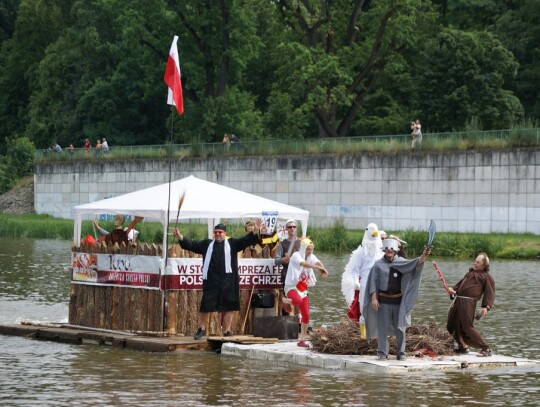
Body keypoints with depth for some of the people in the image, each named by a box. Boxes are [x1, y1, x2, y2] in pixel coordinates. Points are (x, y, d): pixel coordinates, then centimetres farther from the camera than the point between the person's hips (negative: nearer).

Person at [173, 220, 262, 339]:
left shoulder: (232, 243, 10)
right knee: (205, 306, 3)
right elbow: (192, 245, 11)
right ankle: (201, 329, 19)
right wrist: (180, 237, 0)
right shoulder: (207, 244, 14)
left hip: (227, 281, -1)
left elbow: (245, 241, 1)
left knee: (227, 307, 2)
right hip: (210, 280, 1)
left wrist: (255, 231, -14)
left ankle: (227, 331, 10)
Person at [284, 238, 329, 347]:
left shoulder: (311, 256, 7)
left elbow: (317, 262, -15)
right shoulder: (296, 255, -12)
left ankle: (302, 340, 10)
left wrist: (323, 270, -38)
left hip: (303, 289, 7)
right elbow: (303, 263, -33)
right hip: (292, 287, -7)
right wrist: (318, 267, -44)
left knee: (306, 316, 1)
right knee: (298, 300, -39)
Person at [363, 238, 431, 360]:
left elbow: (415, 264, -11)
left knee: (400, 327, 4)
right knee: (382, 327, 0)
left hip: (398, 300, 1)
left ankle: (401, 352, 12)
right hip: (383, 300, -1)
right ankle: (382, 353, 7)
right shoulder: (378, 264, 3)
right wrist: (374, 298, -8)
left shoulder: (401, 263, 5)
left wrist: (423, 256, -31)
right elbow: (373, 282, 2)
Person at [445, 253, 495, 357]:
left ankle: (486, 349, -7)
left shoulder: (486, 277, 4)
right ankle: (463, 347, 28)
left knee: (467, 327, -13)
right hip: (458, 300, 8)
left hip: (468, 302, -8)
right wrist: (453, 290, 4)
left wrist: (486, 307, -18)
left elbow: (490, 293, -3)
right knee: (452, 326, 12)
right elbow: (460, 284, 26)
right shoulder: (470, 273, 27)